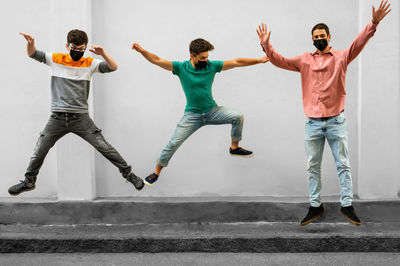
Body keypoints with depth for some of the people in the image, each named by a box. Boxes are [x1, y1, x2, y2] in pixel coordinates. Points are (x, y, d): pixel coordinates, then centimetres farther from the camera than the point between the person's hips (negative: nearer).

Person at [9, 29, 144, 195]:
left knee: (104, 147, -4)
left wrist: (103, 54, -27)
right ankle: (29, 182, 31)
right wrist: (31, 42, -16)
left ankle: (127, 172, 10)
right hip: (57, 118, 2)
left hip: (81, 117, -1)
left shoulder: (90, 63, 0)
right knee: (39, 152, 8)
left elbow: (113, 67, -9)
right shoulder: (56, 59, 3)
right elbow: (33, 54, 6)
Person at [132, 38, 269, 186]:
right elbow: (157, 61, -17)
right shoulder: (181, 68, -9)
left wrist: (259, 60, -4)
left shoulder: (211, 66, -5)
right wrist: (142, 50, -34)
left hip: (212, 111, 2)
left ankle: (234, 147, 8)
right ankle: (156, 172, 14)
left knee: (238, 117, -16)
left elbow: (236, 62, -3)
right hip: (192, 115, -2)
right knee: (173, 143, -6)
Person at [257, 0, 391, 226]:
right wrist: (267, 46, -9)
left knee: (343, 164, 3)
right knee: (313, 166, 8)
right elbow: (280, 61, 5)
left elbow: (358, 44, -12)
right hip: (313, 122, 2)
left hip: (336, 121, -2)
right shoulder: (305, 60, 9)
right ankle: (316, 206, 20)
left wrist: (374, 24, -27)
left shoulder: (341, 57, 2)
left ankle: (347, 205, 13)